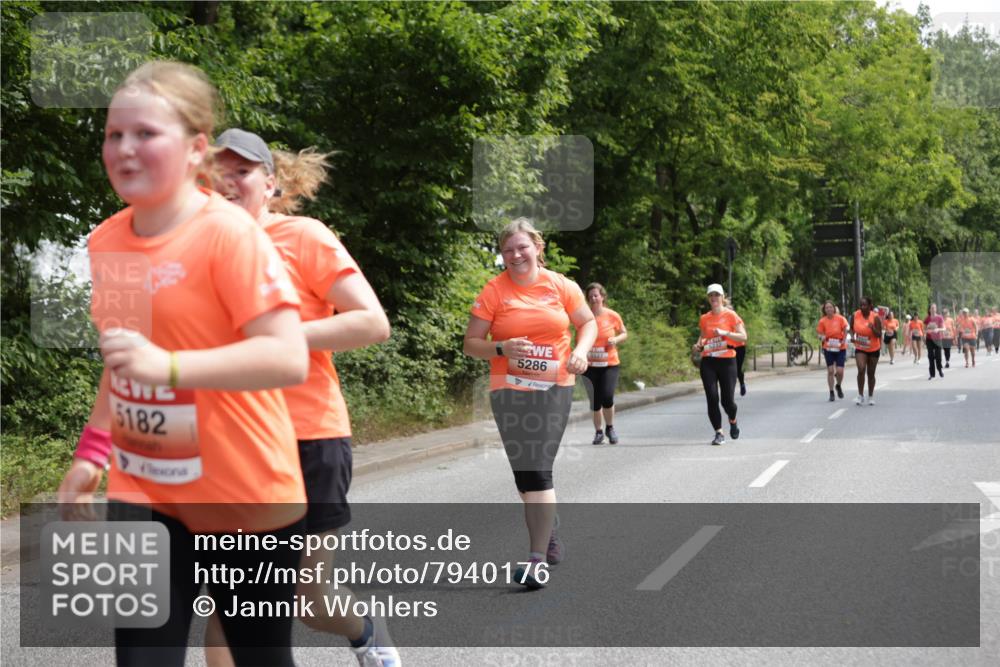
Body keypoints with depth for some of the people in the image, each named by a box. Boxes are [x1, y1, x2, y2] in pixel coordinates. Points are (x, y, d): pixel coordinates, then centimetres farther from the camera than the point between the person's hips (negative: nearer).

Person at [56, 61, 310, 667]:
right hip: (143, 492, 5)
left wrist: (169, 366, -35)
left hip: (245, 498, -5)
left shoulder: (229, 233, -17)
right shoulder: (106, 242, 4)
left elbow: (289, 358, -25)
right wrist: (93, 451, 16)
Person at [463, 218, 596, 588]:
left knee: (538, 468, -7)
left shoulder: (561, 286, 1)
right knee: (527, 470, 4)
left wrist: (581, 350, -7)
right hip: (510, 390, 0)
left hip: (555, 388, 0)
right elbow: (470, 344, -1)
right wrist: (502, 349, -19)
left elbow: (588, 323, 13)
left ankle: (538, 559, -5)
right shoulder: (493, 291, -4)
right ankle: (548, 525, 33)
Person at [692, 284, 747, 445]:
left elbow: (743, 336, -5)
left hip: (727, 361, -3)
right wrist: (698, 346, 2)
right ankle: (719, 433, 0)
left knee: (727, 400, -3)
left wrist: (725, 333, -17)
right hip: (708, 361, 3)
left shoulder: (730, 315, -2)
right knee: (712, 398, -8)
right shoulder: (704, 319, 9)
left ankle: (733, 422, 30)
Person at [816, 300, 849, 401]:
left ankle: (838, 386, 26)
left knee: (840, 371, -6)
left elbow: (845, 331, 3)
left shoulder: (840, 319, -4)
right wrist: (822, 337, -17)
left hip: (840, 348, 0)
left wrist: (843, 341, -13)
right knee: (830, 371, 0)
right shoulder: (822, 321, -2)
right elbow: (820, 334, 5)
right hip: (828, 348, 0)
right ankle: (831, 392, 11)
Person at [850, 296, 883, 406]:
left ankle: (871, 396, 27)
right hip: (860, 348, 0)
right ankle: (860, 396, -11)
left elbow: (879, 335, -14)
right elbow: (852, 328, 9)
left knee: (871, 373, 10)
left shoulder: (875, 317, -15)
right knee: (861, 369, -20)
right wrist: (852, 336, -10)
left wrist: (873, 328, -33)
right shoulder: (855, 315, -8)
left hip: (873, 349, 0)